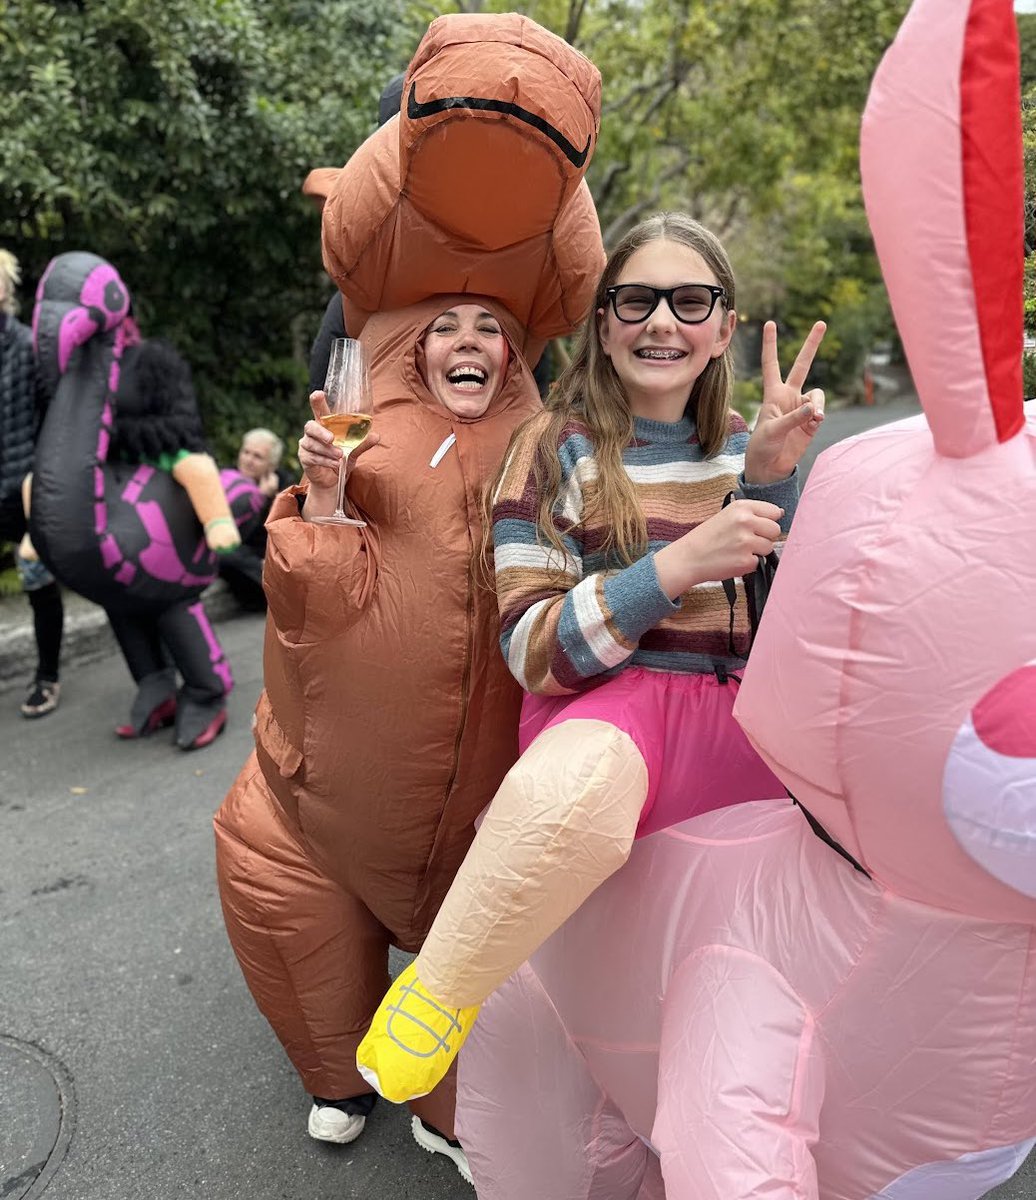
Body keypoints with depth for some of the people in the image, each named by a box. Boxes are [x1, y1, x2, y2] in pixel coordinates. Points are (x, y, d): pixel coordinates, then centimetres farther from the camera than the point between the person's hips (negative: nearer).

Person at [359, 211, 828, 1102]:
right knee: (572, 789, -40)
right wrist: (677, 565, -16)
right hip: (609, 705, -5)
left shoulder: (737, 445, 15)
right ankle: (440, 991, -13)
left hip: (740, 719, 6)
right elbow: (533, 650, -5)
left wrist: (772, 478, -5)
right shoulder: (559, 445, 2)